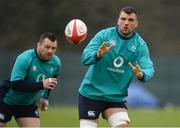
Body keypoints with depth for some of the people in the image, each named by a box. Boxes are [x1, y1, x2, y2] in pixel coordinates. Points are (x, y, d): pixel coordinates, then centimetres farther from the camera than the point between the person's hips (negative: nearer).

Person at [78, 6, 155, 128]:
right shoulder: (104, 35, -9)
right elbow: (85, 58, -17)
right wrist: (98, 54, -39)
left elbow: (149, 69, -14)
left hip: (117, 96, 2)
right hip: (91, 94, -2)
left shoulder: (140, 45, -3)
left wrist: (141, 74, -38)